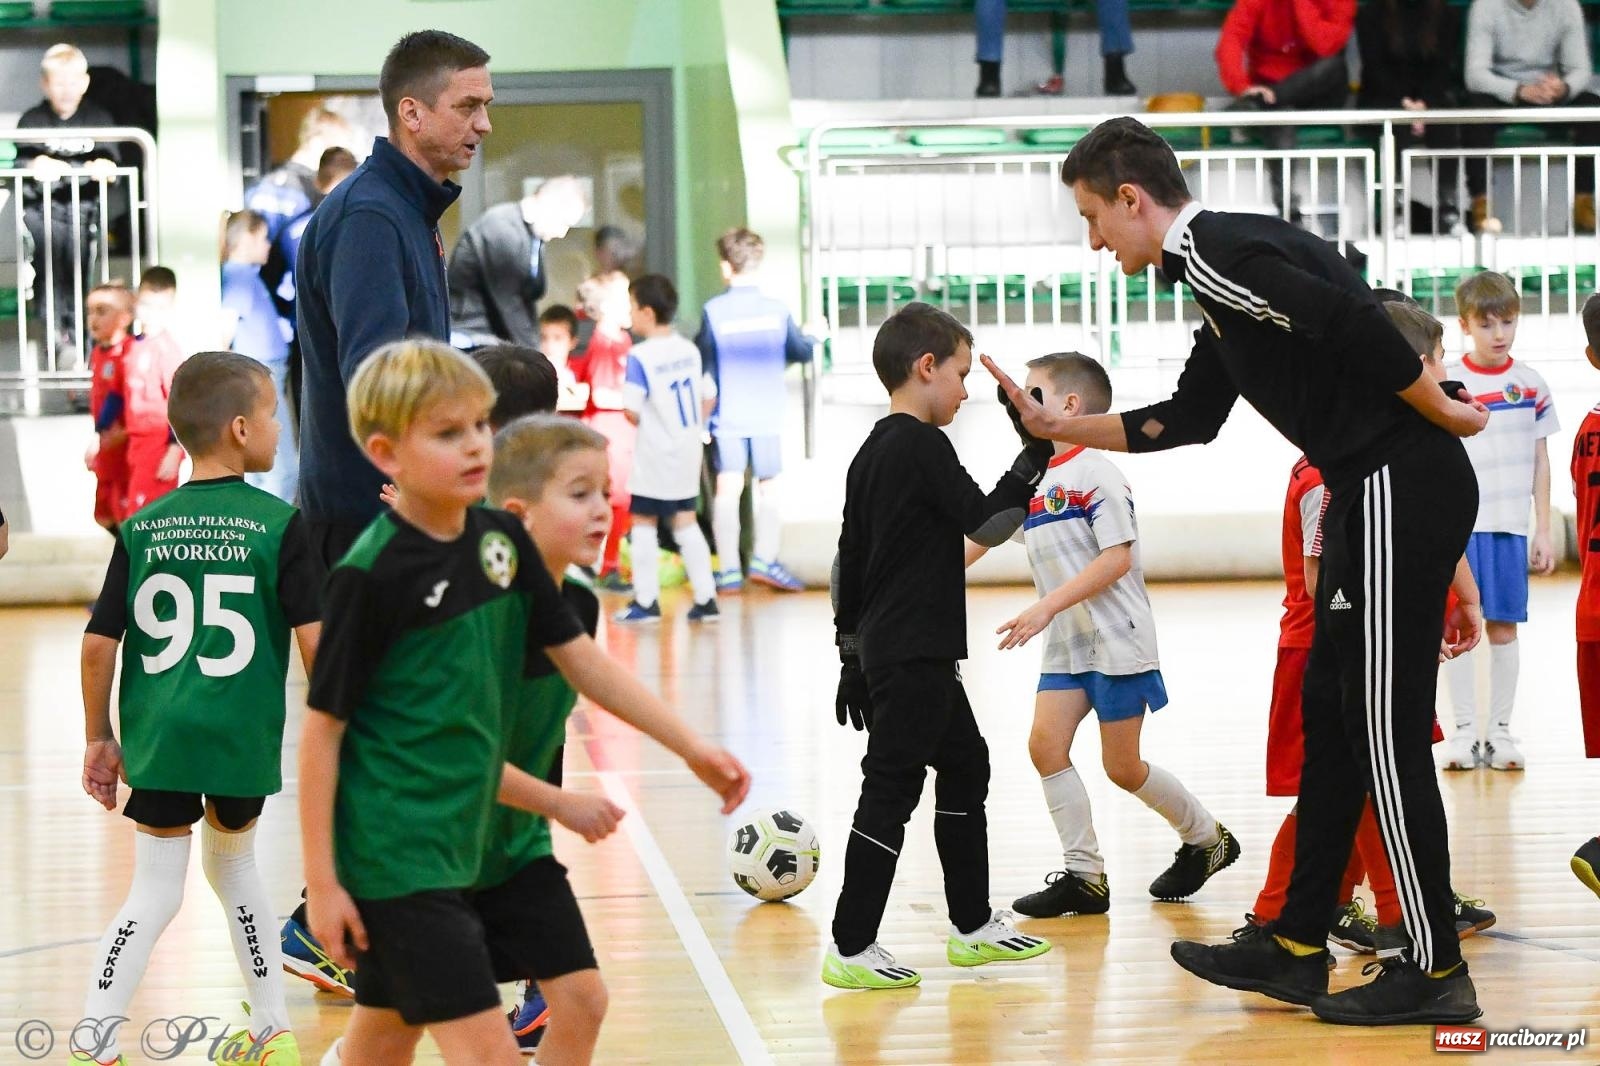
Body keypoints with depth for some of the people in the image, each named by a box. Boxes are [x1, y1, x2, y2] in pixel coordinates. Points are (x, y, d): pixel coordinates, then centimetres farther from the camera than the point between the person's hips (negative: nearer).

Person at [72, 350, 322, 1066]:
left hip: (158, 739, 1)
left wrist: (98, 737, 14)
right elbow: (314, 639, -9)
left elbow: (98, 645, 3)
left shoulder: (142, 530, 4)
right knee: (233, 861, 22)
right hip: (245, 738, -1)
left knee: (155, 894, 8)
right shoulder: (279, 526, -4)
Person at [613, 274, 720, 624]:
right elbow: (709, 397, 9)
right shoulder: (690, 350, 3)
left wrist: (642, 422, 1)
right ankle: (706, 598, 12)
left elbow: (632, 411, -20)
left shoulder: (640, 356, -17)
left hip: (654, 454, -6)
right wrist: (691, 429, 14)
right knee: (685, 522, 13)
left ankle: (646, 601, 6)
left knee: (643, 523, 4)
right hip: (688, 453, 7)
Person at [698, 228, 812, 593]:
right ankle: (764, 559, 3)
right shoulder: (776, 309, -1)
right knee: (769, 487, 11)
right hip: (768, 414, 1)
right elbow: (803, 352, 10)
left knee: (727, 488, 0)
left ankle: (729, 569, -2)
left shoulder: (713, 310, -5)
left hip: (728, 416, -1)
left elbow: (701, 364, -1)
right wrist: (814, 336, 31)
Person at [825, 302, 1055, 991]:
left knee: (964, 765, 19)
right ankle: (850, 950, -5)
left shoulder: (872, 452, 13)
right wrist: (1034, 461, -8)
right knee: (892, 786, -7)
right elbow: (985, 522, -13)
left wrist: (851, 653, 20)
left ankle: (972, 926, 26)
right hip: (915, 655, -10)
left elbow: (848, 559, 16)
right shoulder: (923, 446, -14)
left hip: (881, 650, 10)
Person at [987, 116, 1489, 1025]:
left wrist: (1443, 413, -14)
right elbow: (1189, 420, 27)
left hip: (1403, 489, -10)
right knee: (1329, 713, 14)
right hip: (1373, 494, 10)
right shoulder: (1219, 268, 19)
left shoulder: (1212, 250, -13)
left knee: (1387, 731, -5)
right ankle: (1298, 947, 21)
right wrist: (1060, 426, 27)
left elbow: (1355, 320, -24)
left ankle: (1437, 970, 1)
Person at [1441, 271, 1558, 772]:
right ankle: (1464, 731, 7)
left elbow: (1540, 463, 10)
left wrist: (1544, 531, 7)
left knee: (1503, 627, 4)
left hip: (1510, 525, 2)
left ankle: (1500, 731, 12)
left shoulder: (1532, 385, 6)